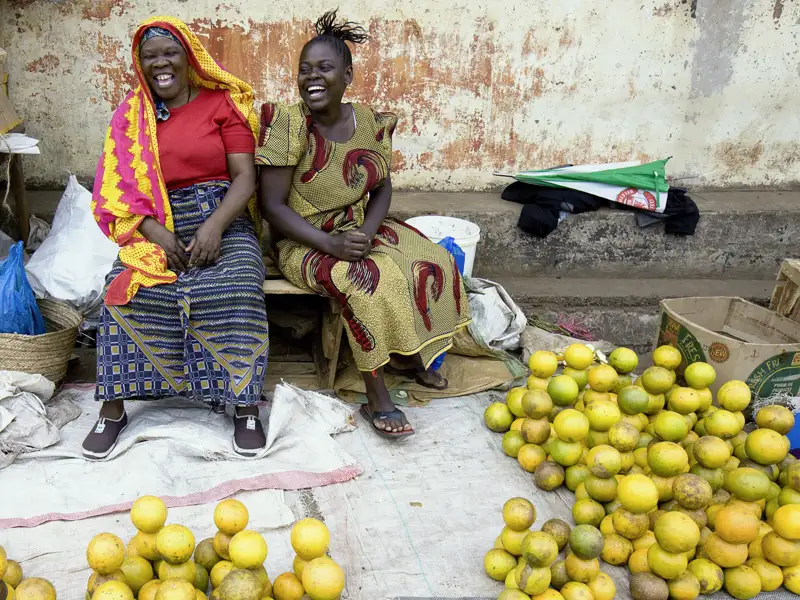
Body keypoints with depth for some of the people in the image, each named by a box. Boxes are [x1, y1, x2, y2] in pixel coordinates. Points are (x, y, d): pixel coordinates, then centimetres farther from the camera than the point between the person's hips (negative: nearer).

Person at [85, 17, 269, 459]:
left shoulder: (223, 103, 4)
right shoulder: (130, 116, 12)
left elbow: (245, 177, -3)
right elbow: (119, 189, 4)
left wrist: (213, 227, -20)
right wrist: (156, 233, -14)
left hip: (221, 219, -2)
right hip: (155, 227, 2)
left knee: (233, 291, -30)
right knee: (129, 289, -26)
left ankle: (245, 406, -18)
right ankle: (112, 407, -13)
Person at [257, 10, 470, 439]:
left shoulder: (370, 122, -3)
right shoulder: (288, 123, -18)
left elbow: (382, 188, 5)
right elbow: (272, 205, -17)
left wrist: (366, 232, -16)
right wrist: (331, 245, -27)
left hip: (360, 229, 6)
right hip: (304, 242, -6)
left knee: (435, 263, -7)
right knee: (371, 282, -31)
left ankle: (407, 356, 15)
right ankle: (376, 397, -15)